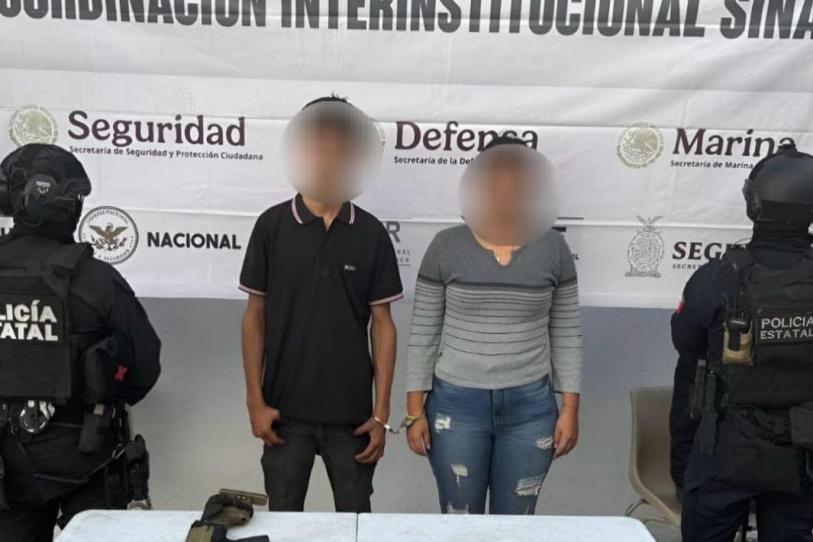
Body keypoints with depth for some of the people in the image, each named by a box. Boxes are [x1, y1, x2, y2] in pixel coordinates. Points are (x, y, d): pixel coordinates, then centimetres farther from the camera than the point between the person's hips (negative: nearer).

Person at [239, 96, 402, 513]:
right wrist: (255, 400, -3)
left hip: (352, 411, 1)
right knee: (283, 515, 16)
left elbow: (382, 324, -1)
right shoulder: (272, 225, -5)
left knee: (355, 517, 15)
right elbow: (255, 316, 0)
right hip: (286, 409, 0)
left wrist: (381, 412, -3)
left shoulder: (371, 233, -4)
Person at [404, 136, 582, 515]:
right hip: (456, 404, -1)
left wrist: (570, 409, 1)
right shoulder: (446, 247, -5)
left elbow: (567, 334, 3)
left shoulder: (553, 248, -2)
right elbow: (423, 334, -2)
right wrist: (415, 411, -3)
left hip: (530, 407, 1)